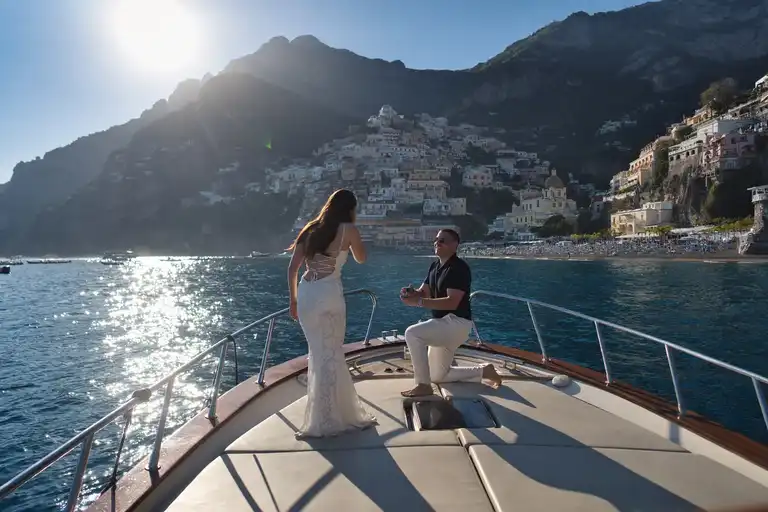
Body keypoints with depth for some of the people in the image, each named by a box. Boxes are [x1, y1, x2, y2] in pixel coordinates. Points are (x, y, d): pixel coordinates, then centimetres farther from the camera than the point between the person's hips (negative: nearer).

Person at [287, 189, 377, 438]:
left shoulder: (311, 229, 15)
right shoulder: (347, 229, 0)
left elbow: (292, 268, 11)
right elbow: (361, 258, 15)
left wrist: (293, 300, 17)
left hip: (306, 294, 6)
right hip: (328, 294, -6)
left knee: (320, 355, 16)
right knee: (330, 356, 3)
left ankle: (345, 412, 33)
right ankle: (324, 422, 11)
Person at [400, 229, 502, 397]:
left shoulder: (459, 268, -19)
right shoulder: (435, 266, 8)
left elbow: (452, 302, -28)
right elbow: (424, 293, 6)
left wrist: (419, 302, -33)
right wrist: (412, 293, -18)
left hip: (456, 323, -10)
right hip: (443, 323, 10)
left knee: (412, 333, -29)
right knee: (437, 376, 18)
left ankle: (423, 386, -18)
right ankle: (483, 371, 29)